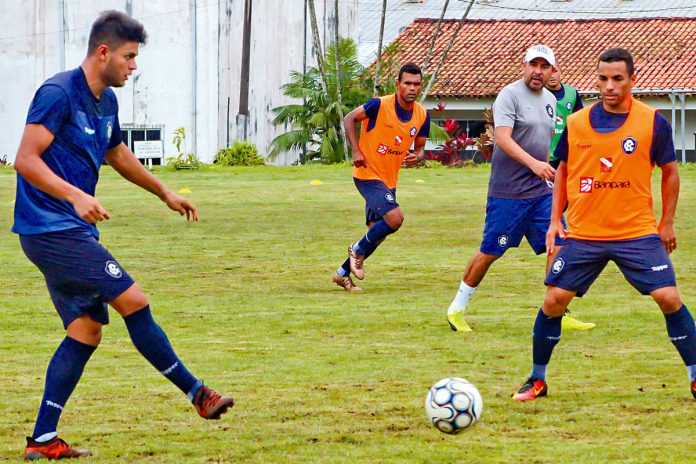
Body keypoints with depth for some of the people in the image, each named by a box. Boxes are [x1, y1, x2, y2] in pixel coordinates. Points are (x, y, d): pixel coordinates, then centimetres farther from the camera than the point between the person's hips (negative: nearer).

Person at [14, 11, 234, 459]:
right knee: (134, 301, -10)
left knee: (87, 329, 5)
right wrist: (76, 196, -33)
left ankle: (42, 440, 5)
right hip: (51, 231, -10)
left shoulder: (106, 101, 13)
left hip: (74, 233, 10)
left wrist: (165, 193, 36)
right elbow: (26, 160, -21)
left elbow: (118, 154, 32)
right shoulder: (58, 94, -15)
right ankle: (197, 393, -1)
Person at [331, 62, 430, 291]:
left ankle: (343, 273, 29)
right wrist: (356, 151, -14)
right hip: (368, 175, -7)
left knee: (377, 232, 11)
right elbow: (349, 118, -6)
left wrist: (417, 157, -13)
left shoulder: (422, 115, 0)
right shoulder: (380, 105, -17)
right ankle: (358, 249, 2)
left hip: (389, 180, 7)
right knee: (395, 218, -23)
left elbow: (420, 147, 11)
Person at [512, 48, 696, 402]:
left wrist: (667, 223, 3)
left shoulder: (652, 122, -6)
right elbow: (563, 170, 13)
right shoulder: (576, 124, -1)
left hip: (637, 232, -2)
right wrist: (555, 220, 6)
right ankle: (537, 380, 13)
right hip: (582, 233, 2)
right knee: (554, 299, -4)